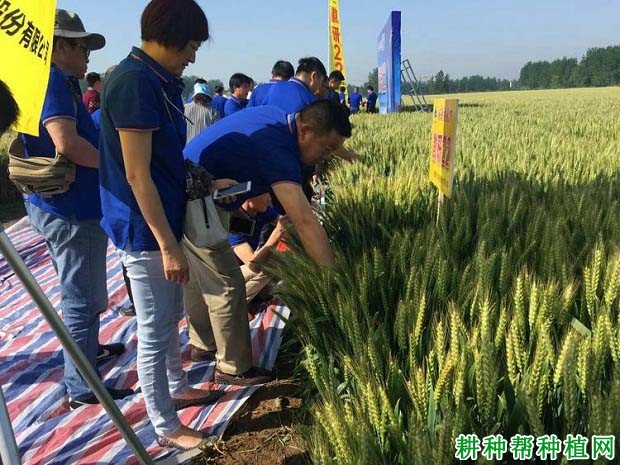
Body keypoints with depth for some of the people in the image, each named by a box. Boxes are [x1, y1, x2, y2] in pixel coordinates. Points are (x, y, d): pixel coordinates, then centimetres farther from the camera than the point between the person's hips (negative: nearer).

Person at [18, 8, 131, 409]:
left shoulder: (59, 82, 14)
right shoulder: (52, 81, -17)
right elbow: (67, 143, -30)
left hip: (56, 205, 11)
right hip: (72, 210, -11)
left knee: (83, 292, 26)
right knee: (82, 298, 0)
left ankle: (89, 348, 46)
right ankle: (83, 387, 12)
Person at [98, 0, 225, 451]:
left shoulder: (158, 79, 9)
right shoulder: (135, 81, -20)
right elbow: (137, 175, -23)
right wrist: (168, 245, -22)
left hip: (164, 219, 10)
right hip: (145, 229, -10)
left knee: (170, 317, 23)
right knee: (155, 331, 4)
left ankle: (178, 388, 43)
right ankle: (167, 427, 20)